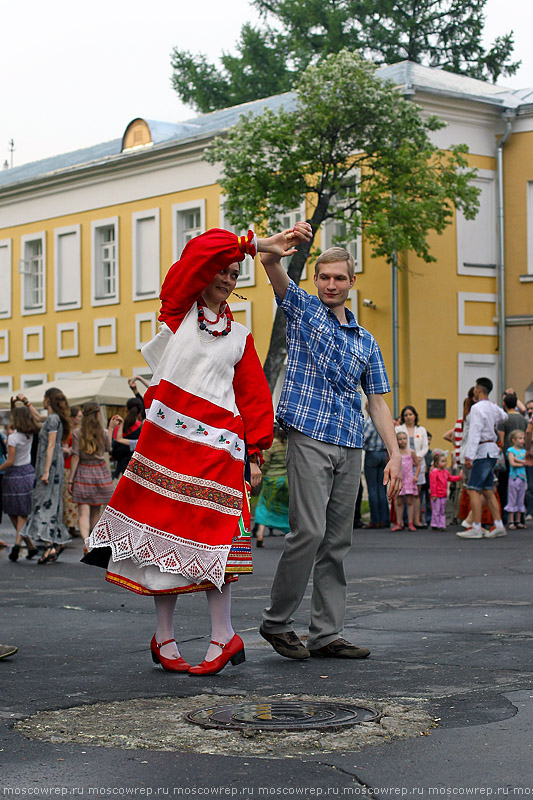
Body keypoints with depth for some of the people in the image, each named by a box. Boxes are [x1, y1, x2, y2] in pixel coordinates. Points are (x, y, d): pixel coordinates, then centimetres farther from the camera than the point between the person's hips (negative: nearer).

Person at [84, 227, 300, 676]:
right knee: (164, 529, -1)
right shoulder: (180, 309, 9)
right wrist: (256, 245, -7)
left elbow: (255, 397, 15)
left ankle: (223, 635, -3)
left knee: (210, 535, -7)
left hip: (217, 442, 1)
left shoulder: (240, 336, 16)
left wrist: (255, 454, 7)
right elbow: (202, 250, -6)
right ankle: (165, 637, 7)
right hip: (168, 434, -1)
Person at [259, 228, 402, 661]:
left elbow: (377, 401, 18)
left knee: (337, 540, 4)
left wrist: (395, 454, 7)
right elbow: (270, 264, -8)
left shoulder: (365, 341, 20)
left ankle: (327, 633, 8)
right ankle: (277, 620, 0)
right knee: (309, 531, -14)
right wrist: (286, 242, -31)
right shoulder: (302, 308, 9)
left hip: (350, 446, 5)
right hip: (309, 436, -5)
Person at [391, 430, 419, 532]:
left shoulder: (411, 452, 4)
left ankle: (410, 523, 0)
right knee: (399, 502, 4)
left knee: (410, 501, -2)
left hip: (409, 479, -1)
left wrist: (416, 476, -4)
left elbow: (418, 465, 8)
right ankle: (399, 523, 8)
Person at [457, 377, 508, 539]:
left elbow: (475, 433, -19)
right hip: (492, 449, 9)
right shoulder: (494, 408, 13)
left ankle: (476, 528, -16)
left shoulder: (477, 408, -12)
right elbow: (503, 416, 36)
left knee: (473, 489, -11)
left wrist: (469, 456, -22)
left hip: (483, 451, -9)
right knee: (487, 491, 11)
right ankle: (498, 526, 9)